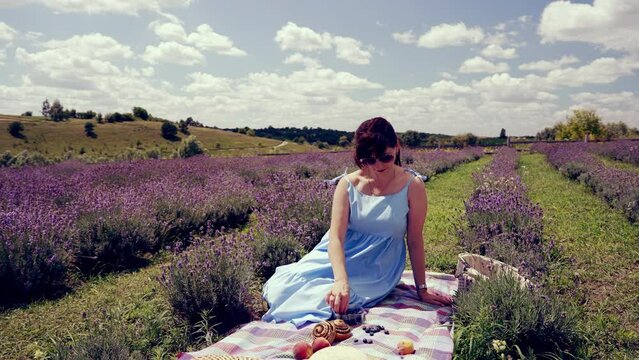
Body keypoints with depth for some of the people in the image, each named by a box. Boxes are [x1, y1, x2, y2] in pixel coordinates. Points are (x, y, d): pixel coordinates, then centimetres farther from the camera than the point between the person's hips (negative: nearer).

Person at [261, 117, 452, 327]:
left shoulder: (412, 186, -12)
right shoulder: (348, 184, -8)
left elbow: (415, 241, -4)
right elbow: (336, 236, -17)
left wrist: (422, 289, 2)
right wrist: (341, 280, -34)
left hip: (376, 271, -2)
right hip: (339, 258, 2)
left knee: (325, 299, -26)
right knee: (280, 287, -14)